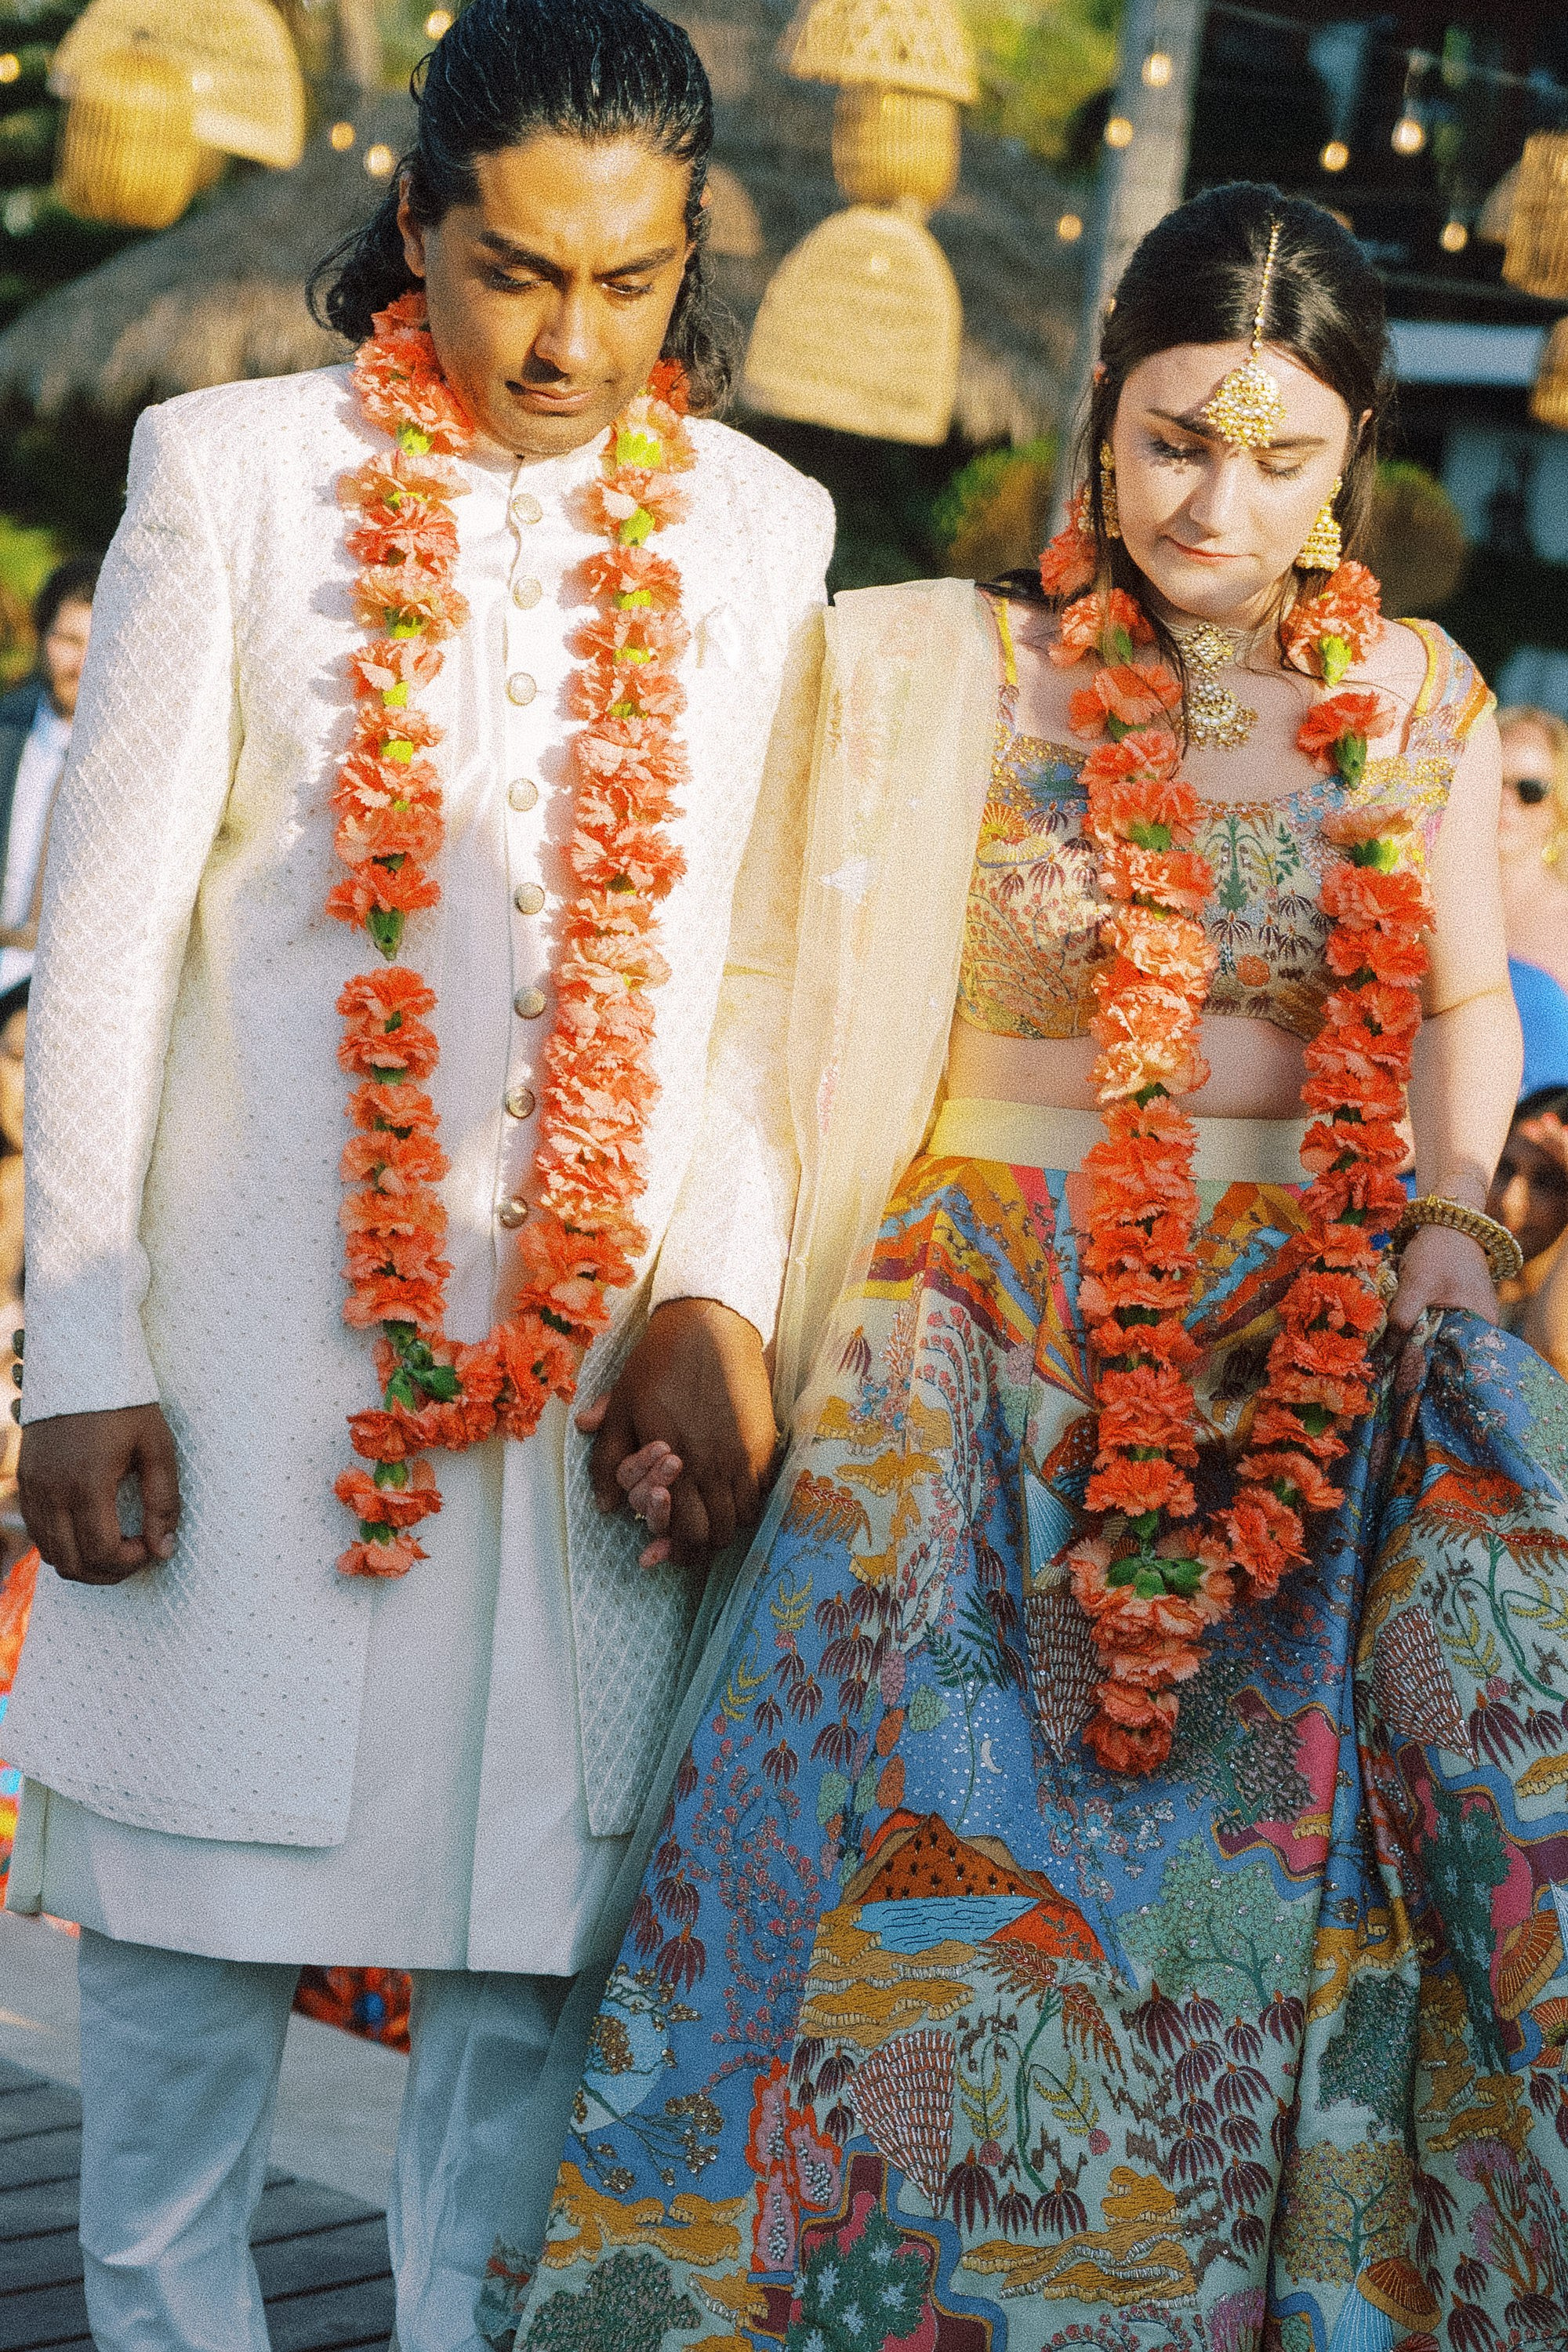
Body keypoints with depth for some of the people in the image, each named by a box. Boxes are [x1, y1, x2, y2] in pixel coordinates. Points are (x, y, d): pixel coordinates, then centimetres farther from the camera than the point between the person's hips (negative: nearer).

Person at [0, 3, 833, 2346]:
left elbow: (761, 962, 9)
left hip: (599, 1348, 2)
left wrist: (723, 1291, -6)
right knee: (192, 1938, 4)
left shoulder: (760, 526, 8)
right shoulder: (236, 467, 1)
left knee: (534, 1934, 6)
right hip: (257, 1335, -2)